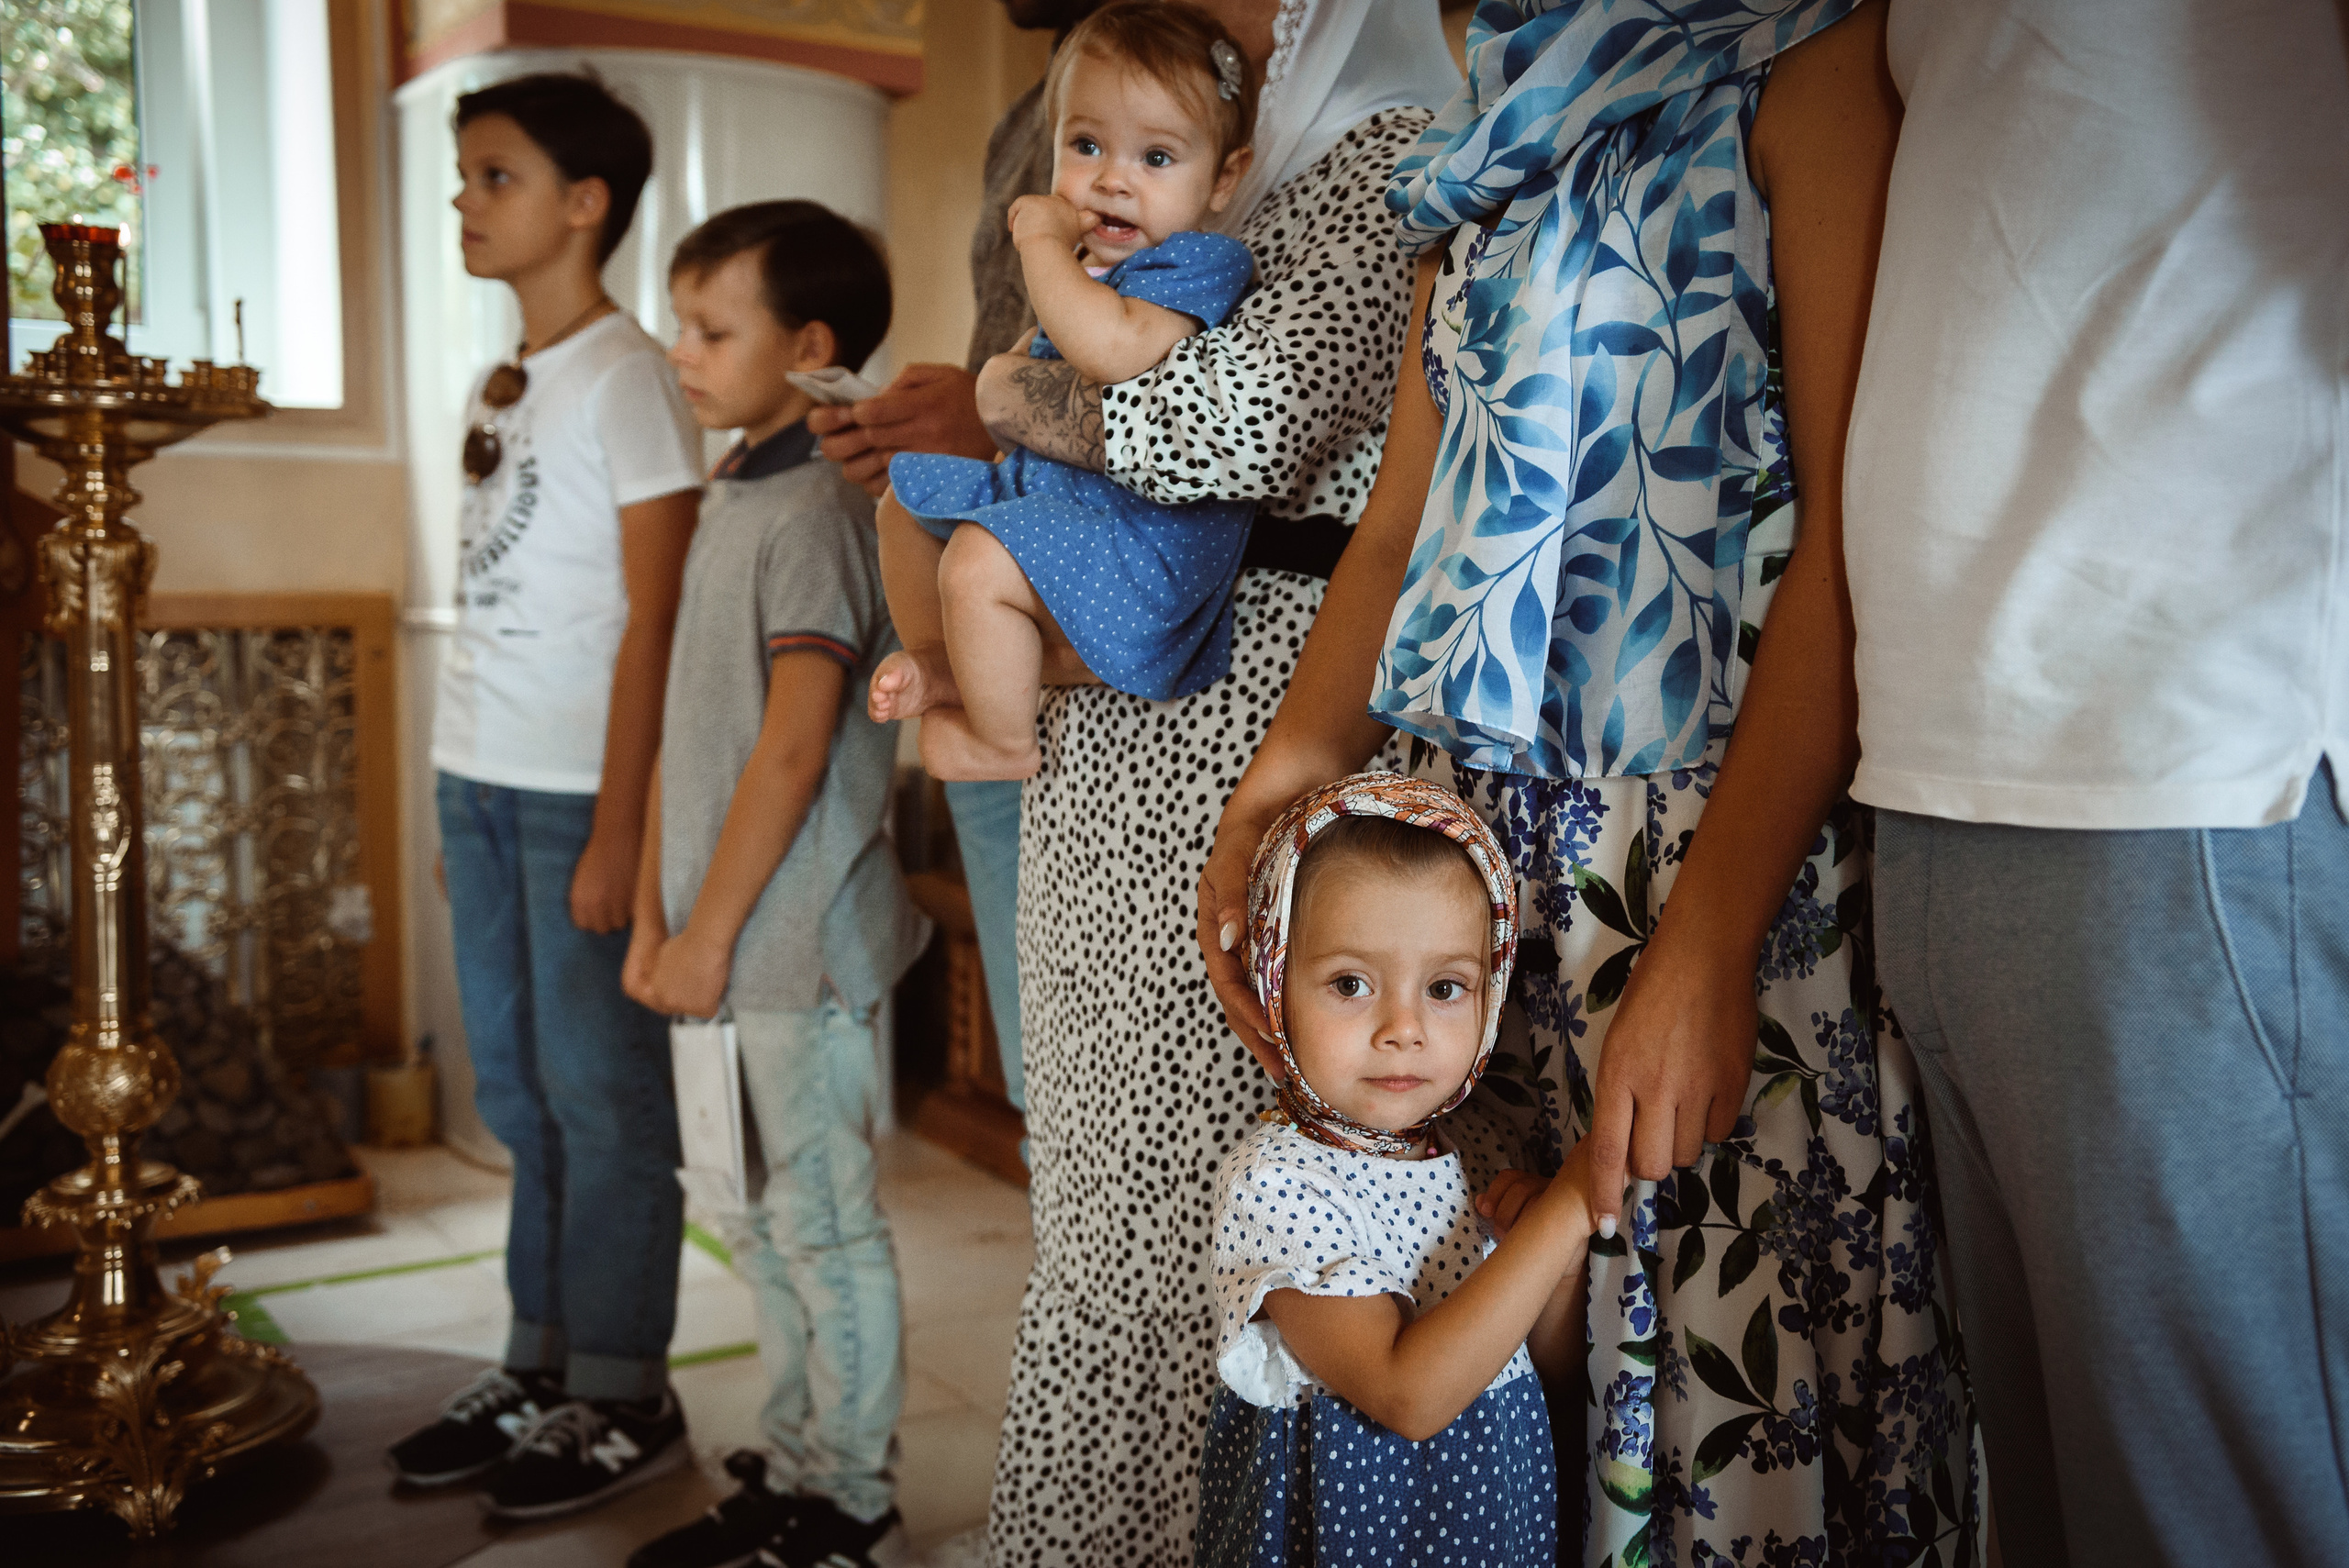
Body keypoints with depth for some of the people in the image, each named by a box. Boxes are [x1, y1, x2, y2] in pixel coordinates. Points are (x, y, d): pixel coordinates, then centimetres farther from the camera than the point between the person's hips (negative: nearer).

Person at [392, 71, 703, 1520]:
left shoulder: (627, 377, -8)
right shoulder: (501, 388, 16)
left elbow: (654, 621, -13)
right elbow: (498, 609, 16)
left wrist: (617, 830, -16)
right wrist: (464, 805, 15)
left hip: (579, 787, -8)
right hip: (482, 775, 8)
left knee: (602, 1094, 0)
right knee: (519, 1089, 14)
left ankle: (626, 1399, 13)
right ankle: (546, 1363, 27)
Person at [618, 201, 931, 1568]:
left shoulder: (817, 509, -15)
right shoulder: (736, 496, 14)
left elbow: (793, 750, -19)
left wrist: (710, 930, -15)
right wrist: (657, 914, 13)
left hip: (797, 938, -9)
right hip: (738, 938, 9)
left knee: (829, 1226, 3)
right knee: (772, 1225, 18)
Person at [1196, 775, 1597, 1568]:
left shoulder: (1481, 1155, -5)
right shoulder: (1275, 1179, -23)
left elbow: (1561, 1369, 4)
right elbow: (1407, 1396, -29)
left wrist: (1562, 1263, -17)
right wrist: (1565, 1214, -29)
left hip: (1493, 1503, 5)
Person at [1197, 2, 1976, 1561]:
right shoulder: (1480, 145, 20)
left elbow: (1860, 519, -14)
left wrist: (1705, 939, -20)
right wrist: (1264, 806, 3)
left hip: (1741, 840, -6)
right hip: (1483, 840, 6)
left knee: (1740, 1344, 0)